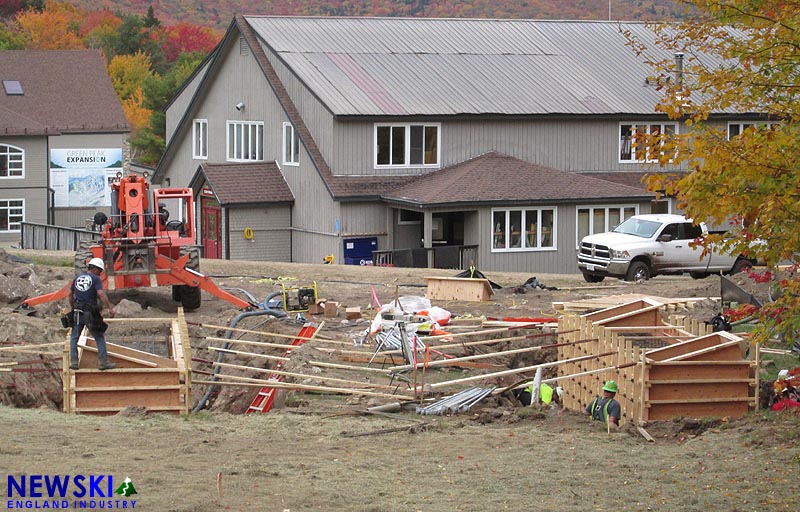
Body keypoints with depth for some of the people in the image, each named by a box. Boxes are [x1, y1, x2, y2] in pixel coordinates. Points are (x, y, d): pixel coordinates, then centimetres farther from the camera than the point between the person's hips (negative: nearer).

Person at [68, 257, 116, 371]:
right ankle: (103, 362, 5)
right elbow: (101, 294, -20)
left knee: (74, 338, 13)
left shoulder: (78, 277, 11)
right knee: (99, 338, 7)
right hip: (90, 313, -4)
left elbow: (70, 294, 18)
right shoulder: (96, 279, -6)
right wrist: (110, 308, -20)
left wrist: (72, 307, 31)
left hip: (77, 313, 4)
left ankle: (74, 362, 7)